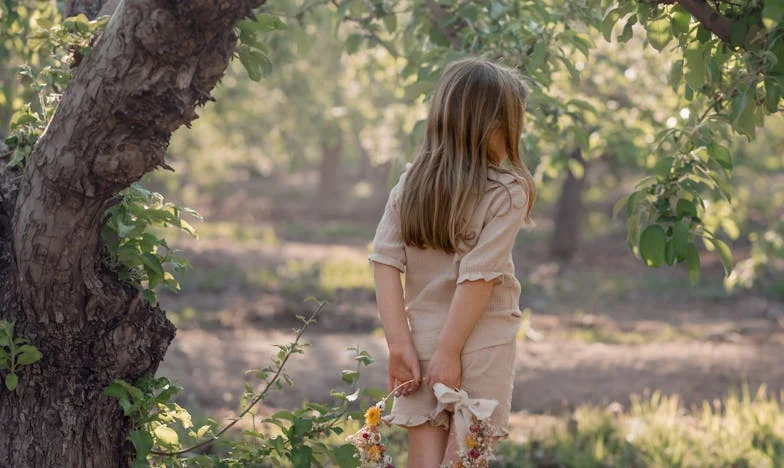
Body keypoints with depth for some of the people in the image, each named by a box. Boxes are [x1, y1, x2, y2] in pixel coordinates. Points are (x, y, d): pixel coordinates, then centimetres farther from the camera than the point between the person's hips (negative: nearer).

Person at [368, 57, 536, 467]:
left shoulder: (412, 182, 4)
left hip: (421, 341, 4)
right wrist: (450, 351, -14)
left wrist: (399, 343, -4)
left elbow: (385, 263, -2)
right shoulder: (507, 191, -10)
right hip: (481, 346, -4)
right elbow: (478, 276, -16)